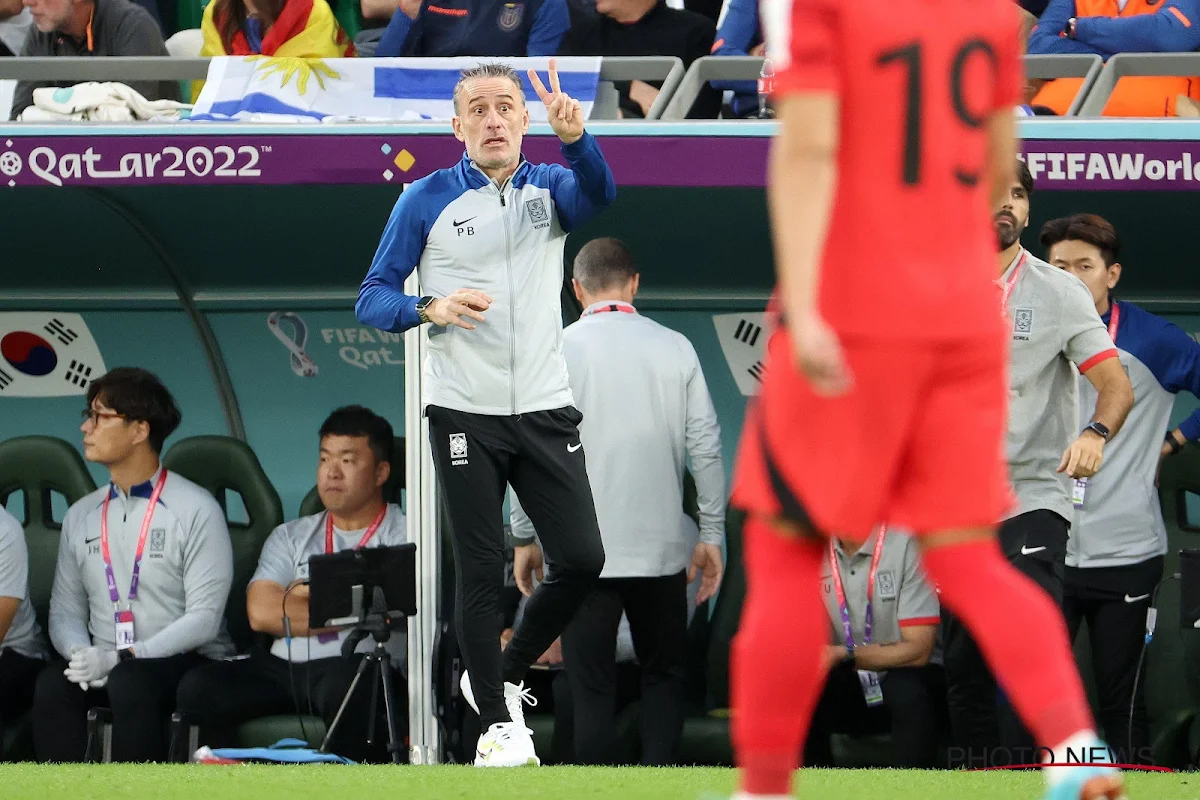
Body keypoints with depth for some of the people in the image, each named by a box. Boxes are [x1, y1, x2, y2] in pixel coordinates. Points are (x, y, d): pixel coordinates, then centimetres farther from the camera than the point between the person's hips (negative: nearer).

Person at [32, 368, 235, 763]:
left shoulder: (196, 510, -5)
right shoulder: (81, 516, 13)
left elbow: (204, 618, -11)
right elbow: (65, 611, 12)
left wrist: (121, 658, -20)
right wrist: (80, 654, -13)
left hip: (187, 663, -4)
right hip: (104, 667, 4)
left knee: (129, 683, -37)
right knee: (52, 683, -29)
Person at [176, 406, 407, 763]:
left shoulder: (403, 536, 9)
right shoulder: (291, 536, 22)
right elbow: (261, 612, 6)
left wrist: (305, 594, 5)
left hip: (362, 665, -4)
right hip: (282, 666, 4)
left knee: (345, 685, -41)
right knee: (199, 686, -22)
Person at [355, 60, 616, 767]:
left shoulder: (551, 188, 4)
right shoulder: (427, 201, 0)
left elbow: (599, 193, -20)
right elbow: (373, 299, 0)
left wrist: (575, 137, -42)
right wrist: (429, 309, -21)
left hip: (546, 414, 2)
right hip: (465, 416, -2)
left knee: (582, 559, -3)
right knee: (482, 570, 0)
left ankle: (505, 674, 20)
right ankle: (496, 722, 10)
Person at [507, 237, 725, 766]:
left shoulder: (558, 352, -3)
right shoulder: (675, 349, 2)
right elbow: (705, 448, 2)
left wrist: (525, 538, 6)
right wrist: (712, 535, 9)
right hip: (661, 547, 2)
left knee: (593, 689, 2)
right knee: (663, 678, 13)